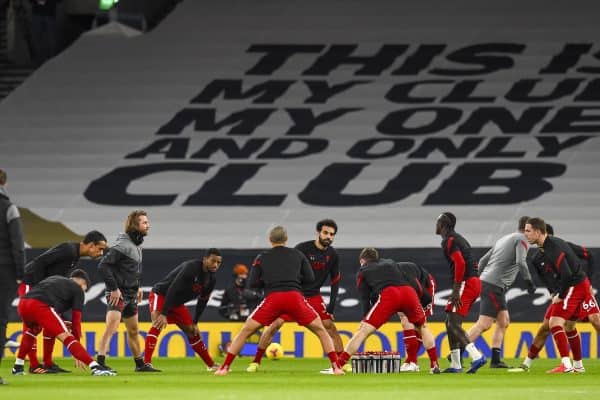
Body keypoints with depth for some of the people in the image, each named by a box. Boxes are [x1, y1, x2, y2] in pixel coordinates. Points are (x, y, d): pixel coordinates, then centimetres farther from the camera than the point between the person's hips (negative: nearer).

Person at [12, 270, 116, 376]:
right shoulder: (78, 289, 17)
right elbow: (76, 320, 12)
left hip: (22, 303, 7)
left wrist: (61, 323, 33)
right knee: (67, 338, -9)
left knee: (34, 329, 37)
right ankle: (95, 367, -23)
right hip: (40, 306, -7)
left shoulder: (54, 279, 35)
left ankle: (17, 367, 38)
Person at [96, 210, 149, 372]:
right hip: (118, 295, -9)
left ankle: (140, 364, 31)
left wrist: (137, 287, 16)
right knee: (111, 327, -21)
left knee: (133, 331, 19)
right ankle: (100, 363, -28)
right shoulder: (123, 245, -17)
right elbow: (103, 265, -22)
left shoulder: (137, 245, 13)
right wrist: (113, 288, -21)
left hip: (131, 296, 9)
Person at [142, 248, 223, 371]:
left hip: (177, 302, 8)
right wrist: (163, 314, -37)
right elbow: (172, 289, -33)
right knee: (158, 324, -29)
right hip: (161, 295, -8)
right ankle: (146, 364, -35)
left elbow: (202, 301, 11)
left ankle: (211, 365, 23)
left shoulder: (211, 279, -2)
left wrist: (195, 323, 11)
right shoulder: (191, 268, -29)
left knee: (192, 331, 12)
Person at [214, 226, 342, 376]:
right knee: (320, 330, 15)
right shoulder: (297, 254, 19)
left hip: (272, 298, 0)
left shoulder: (262, 257, 18)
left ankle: (225, 367, 4)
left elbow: (253, 283, 13)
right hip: (295, 297, 0)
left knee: (245, 332, 12)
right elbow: (310, 278, 15)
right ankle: (336, 367, 4)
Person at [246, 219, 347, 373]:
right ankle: (255, 362, -6)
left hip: (314, 296, 4)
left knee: (330, 325, -6)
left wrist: (332, 306, 1)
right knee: (275, 324, -13)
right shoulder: (302, 248, -15)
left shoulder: (333, 255, -1)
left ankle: (343, 363, 3)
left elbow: (335, 281, 7)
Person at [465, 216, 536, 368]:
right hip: (494, 286, -9)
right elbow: (521, 262, -18)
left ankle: (495, 360, 8)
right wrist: (529, 282, -10)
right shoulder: (521, 240, -2)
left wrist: (480, 280, 27)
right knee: (484, 324, -13)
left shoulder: (504, 239, 23)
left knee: (503, 322, 13)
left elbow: (482, 261, 22)